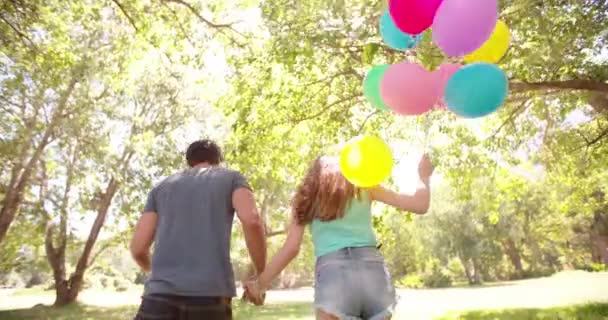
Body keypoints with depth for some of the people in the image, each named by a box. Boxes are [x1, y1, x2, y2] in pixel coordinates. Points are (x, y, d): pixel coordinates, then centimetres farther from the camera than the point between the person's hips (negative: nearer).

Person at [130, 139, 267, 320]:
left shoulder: (161, 187, 21)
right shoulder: (231, 178, 14)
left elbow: (138, 248, 14)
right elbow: (251, 220, -7)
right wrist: (261, 275, 5)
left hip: (162, 292, 2)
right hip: (211, 293, -2)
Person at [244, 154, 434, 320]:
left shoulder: (306, 199, 20)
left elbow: (291, 249, 9)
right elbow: (420, 206, 16)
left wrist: (261, 283, 20)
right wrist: (424, 176, 35)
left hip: (332, 272, -1)